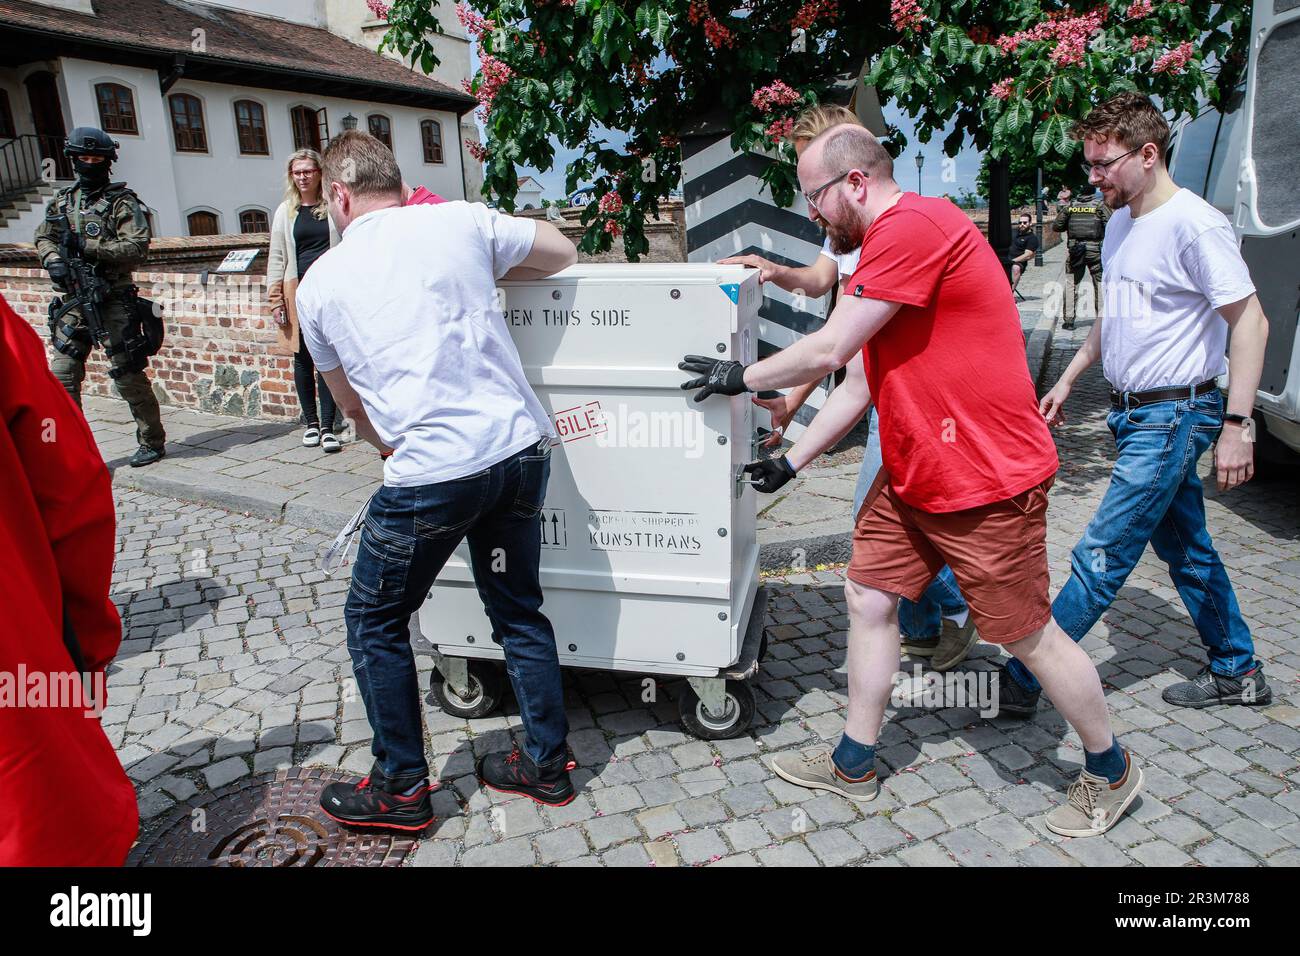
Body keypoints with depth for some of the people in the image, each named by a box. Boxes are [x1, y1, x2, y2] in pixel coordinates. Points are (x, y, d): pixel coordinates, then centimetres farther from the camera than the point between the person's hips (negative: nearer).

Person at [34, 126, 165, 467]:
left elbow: (138, 247, -11)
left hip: (113, 301, -5)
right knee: (62, 375, 3)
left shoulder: (122, 201, -1)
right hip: (73, 301, 5)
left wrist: (90, 247, -17)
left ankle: (152, 442, 11)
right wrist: (53, 258, -3)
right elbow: (44, 238, 18)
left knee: (128, 374, -2)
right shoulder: (62, 200, 15)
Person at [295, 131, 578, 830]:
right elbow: (563, 253, 22)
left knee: (374, 621, 18)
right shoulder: (463, 220, 8)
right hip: (521, 447, 4)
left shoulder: (321, 283, 8)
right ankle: (546, 764, 33)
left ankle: (401, 786, 29)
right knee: (518, 609, 20)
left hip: (431, 471, -3)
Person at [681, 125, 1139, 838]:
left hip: (986, 481, -10)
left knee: (1027, 635, 5)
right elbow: (859, 383, 17)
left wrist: (742, 377, -4)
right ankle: (853, 765, 26)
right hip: (909, 475, 10)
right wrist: (791, 462, 18)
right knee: (868, 600, 10)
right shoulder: (887, 247, 16)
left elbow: (828, 351, -20)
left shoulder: (912, 225, -18)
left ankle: (1110, 772, 31)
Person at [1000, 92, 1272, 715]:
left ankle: (1021, 681, -2)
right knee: (1187, 552, 17)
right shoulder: (1120, 225, 11)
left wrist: (1237, 424, -22)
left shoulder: (1195, 225, -16)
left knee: (1100, 558, -8)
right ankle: (1237, 674, 33)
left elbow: (1250, 322, -17)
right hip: (1134, 413, 9)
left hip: (1173, 417, -9)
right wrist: (1068, 379, 21)